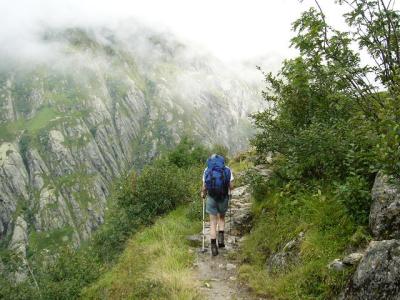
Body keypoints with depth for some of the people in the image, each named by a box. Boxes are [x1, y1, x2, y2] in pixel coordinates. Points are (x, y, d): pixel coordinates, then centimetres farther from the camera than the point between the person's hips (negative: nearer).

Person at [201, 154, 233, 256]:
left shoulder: (207, 169, 3)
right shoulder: (227, 169, 3)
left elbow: (204, 187, 1)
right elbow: (231, 186, 0)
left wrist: (203, 193, 21)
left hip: (211, 198, 0)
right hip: (224, 197, 0)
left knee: (213, 222, 8)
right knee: (221, 218, 24)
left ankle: (213, 246, 4)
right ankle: (221, 238, 7)